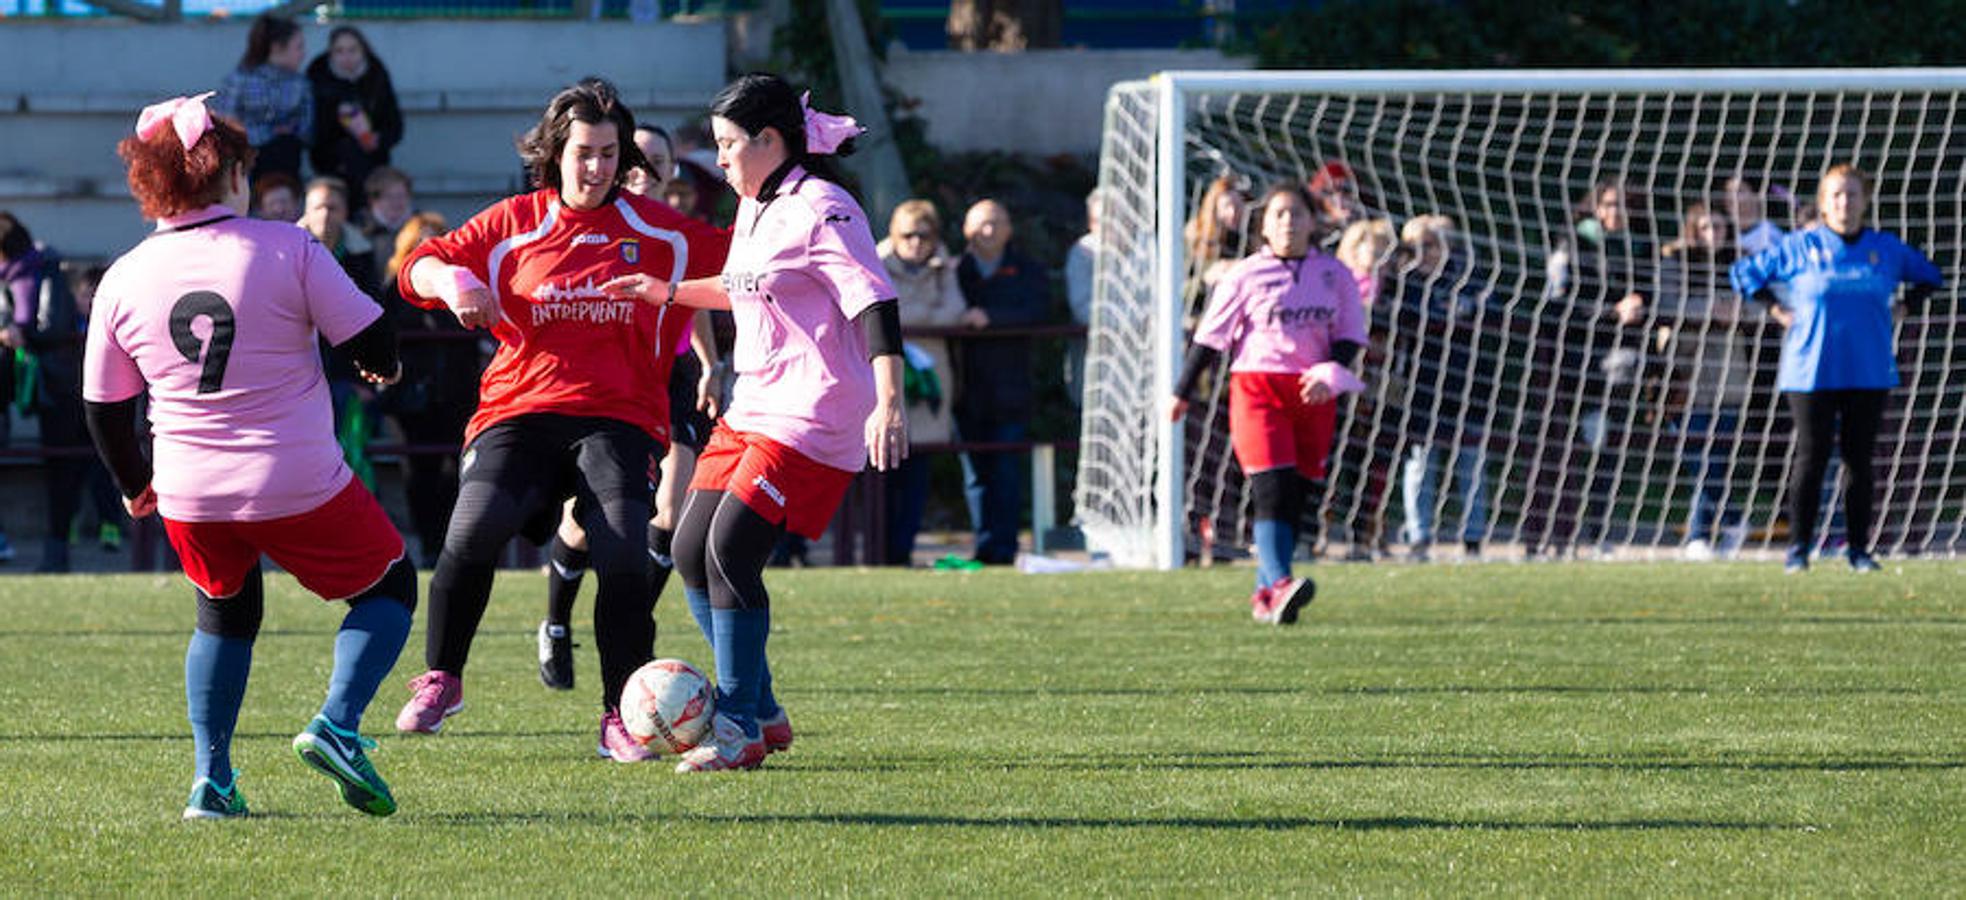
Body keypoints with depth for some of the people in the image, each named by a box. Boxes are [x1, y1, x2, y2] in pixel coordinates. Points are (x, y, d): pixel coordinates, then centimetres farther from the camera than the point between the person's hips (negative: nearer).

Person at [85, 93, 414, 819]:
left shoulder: (122, 281, 1)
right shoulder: (286, 249, -9)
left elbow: (105, 410, 9)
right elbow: (373, 345, -6)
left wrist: (135, 485, 26)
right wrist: (385, 369, 18)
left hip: (190, 499, 4)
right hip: (301, 487, -4)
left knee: (226, 614, 28)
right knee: (388, 587, 17)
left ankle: (212, 781, 16)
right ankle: (336, 725, -6)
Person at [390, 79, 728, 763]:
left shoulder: (658, 231, 12)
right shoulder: (514, 224, 10)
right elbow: (418, 269, 11)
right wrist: (450, 279, -8)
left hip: (618, 418, 0)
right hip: (519, 411, 0)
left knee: (624, 558, -21)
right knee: (474, 533, -24)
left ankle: (621, 718, -4)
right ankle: (440, 680, 0)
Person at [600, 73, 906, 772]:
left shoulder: (820, 210, -14)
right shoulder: (756, 209, 15)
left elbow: (875, 304, -21)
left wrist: (888, 402, -31)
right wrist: (666, 293, 28)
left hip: (811, 419, -10)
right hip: (752, 411, 10)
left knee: (730, 551, -16)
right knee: (691, 551, 6)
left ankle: (741, 731, -7)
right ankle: (763, 714, 15)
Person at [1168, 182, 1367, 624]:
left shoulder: (1334, 275, 9)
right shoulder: (1246, 276, 2)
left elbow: (1350, 335, 10)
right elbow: (1211, 335, 6)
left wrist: (1329, 373, -10)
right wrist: (1182, 392, 7)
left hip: (1313, 393, 4)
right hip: (1257, 385, -4)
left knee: (1295, 498, 5)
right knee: (1273, 489, -18)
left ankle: (1266, 595, 14)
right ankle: (1279, 584, -30)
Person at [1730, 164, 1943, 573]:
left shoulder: (1886, 248, 7)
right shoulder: (1800, 247, 1)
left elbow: (1929, 276, 22)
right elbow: (1743, 272, 9)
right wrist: (1777, 310, 1)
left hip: (1869, 374, 2)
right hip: (1812, 371, -2)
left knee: (1859, 460, 2)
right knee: (1811, 459, -3)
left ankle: (1858, 547, 9)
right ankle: (1798, 547, 5)